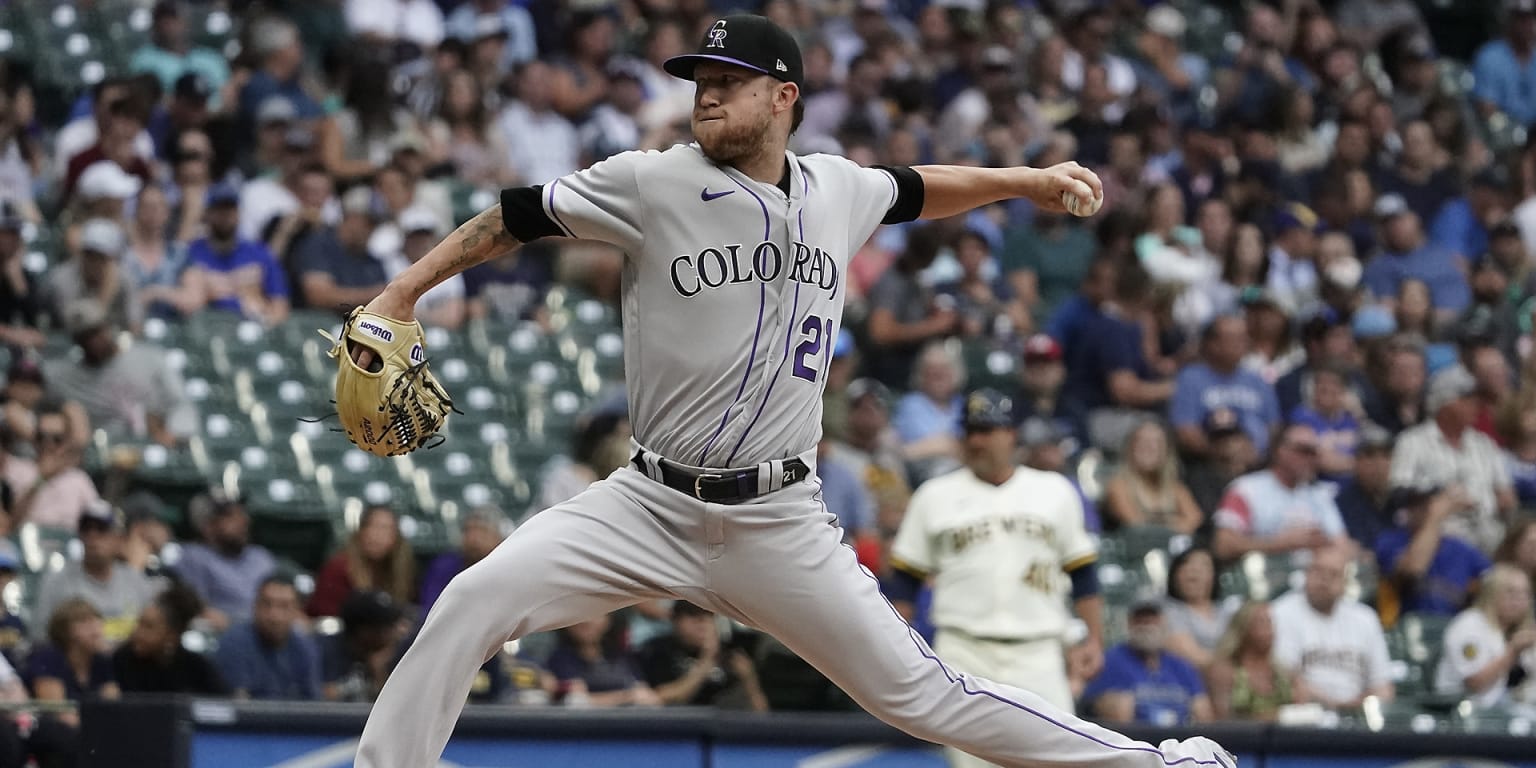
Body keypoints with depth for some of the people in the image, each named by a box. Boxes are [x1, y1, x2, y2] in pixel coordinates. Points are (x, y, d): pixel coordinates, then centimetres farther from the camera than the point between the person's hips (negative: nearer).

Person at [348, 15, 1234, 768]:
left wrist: (1027, 181, 26)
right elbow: (519, 217, -4)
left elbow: (913, 190, 26)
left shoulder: (836, 190, 4)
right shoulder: (655, 184, -7)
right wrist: (400, 295, -9)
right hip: (653, 505, -1)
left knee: (921, 694, 0)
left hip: (779, 524, 1)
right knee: (474, 602, -21)